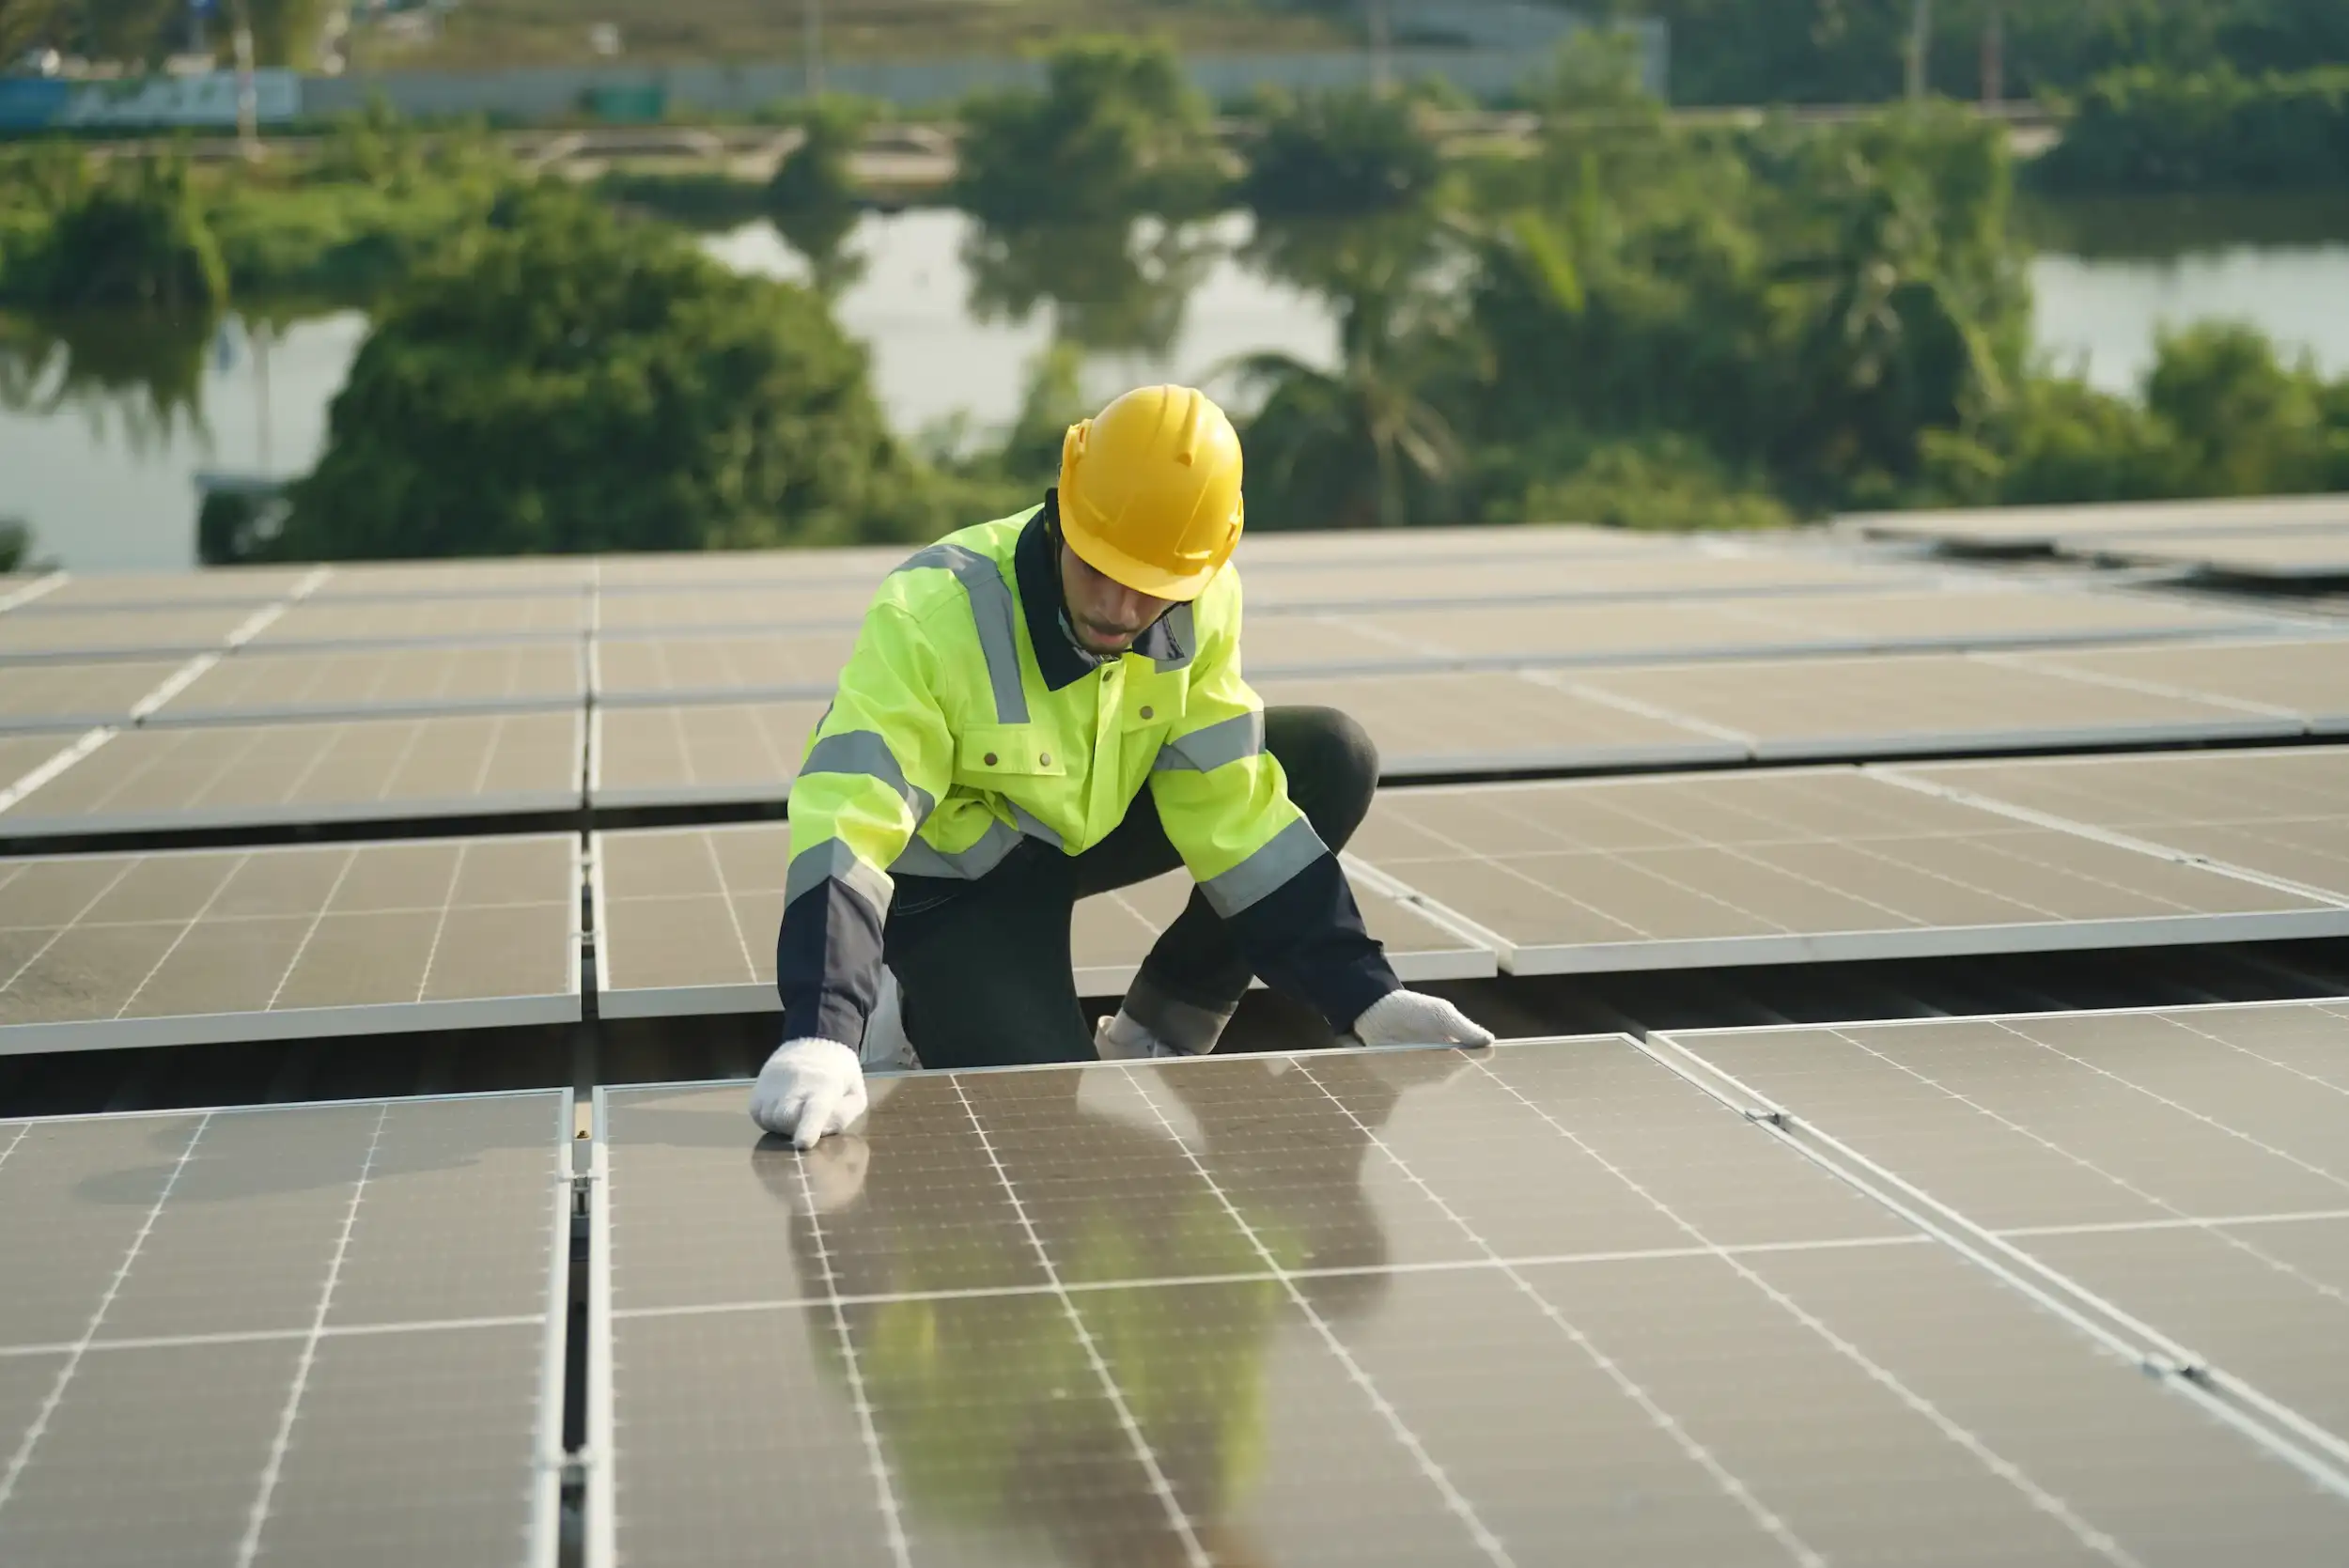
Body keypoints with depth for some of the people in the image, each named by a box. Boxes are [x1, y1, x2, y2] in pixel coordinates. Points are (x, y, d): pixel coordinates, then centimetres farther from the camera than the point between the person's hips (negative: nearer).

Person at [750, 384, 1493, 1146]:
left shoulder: (1201, 603, -18)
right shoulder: (932, 615, -34)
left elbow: (1233, 810, -12)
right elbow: (843, 829, -40)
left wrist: (1365, 997, -18)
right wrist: (818, 1039, -53)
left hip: (1085, 822, 6)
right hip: (947, 881, -5)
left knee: (1333, 762, -11)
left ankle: (1154, 1041, 1)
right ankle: (911, 1013, 9)